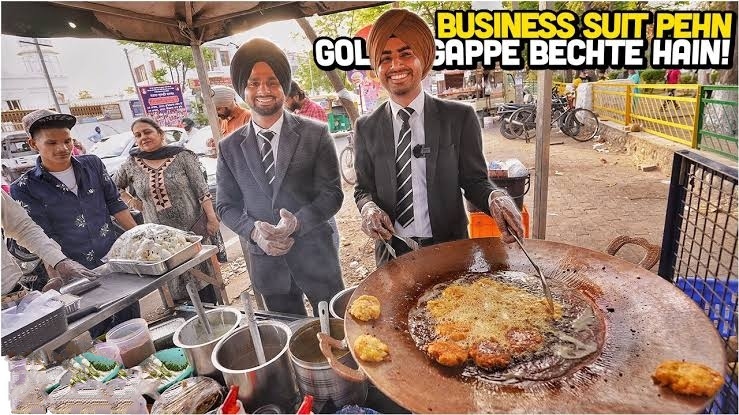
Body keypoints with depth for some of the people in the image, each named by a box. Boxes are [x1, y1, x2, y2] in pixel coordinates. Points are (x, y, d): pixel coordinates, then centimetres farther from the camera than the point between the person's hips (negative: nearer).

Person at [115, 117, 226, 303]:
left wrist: (212, 218, -12)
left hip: (194, 229, -3)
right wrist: (130, 201, 6)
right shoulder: (131, 165, 5)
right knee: (174, 282, 9)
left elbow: (201, 189, -7)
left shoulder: (181, 156, -4)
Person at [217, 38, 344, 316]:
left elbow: (332, 193, -8)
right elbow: (226, 205, 4)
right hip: (265, 261, 3)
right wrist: (254, 231, -15)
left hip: (316, 255, -2)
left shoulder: (315, 134, -6)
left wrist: (297, 221, -24)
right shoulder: (229, 148, 1)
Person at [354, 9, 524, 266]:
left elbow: (474, 180, -3)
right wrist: (368, 207, -17)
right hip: (392, 251, 1)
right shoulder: (366, 128, -1)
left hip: (449, 249, -1)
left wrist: (495, 197, -24)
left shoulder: (460, 117, -7)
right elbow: (363, 188, 4)